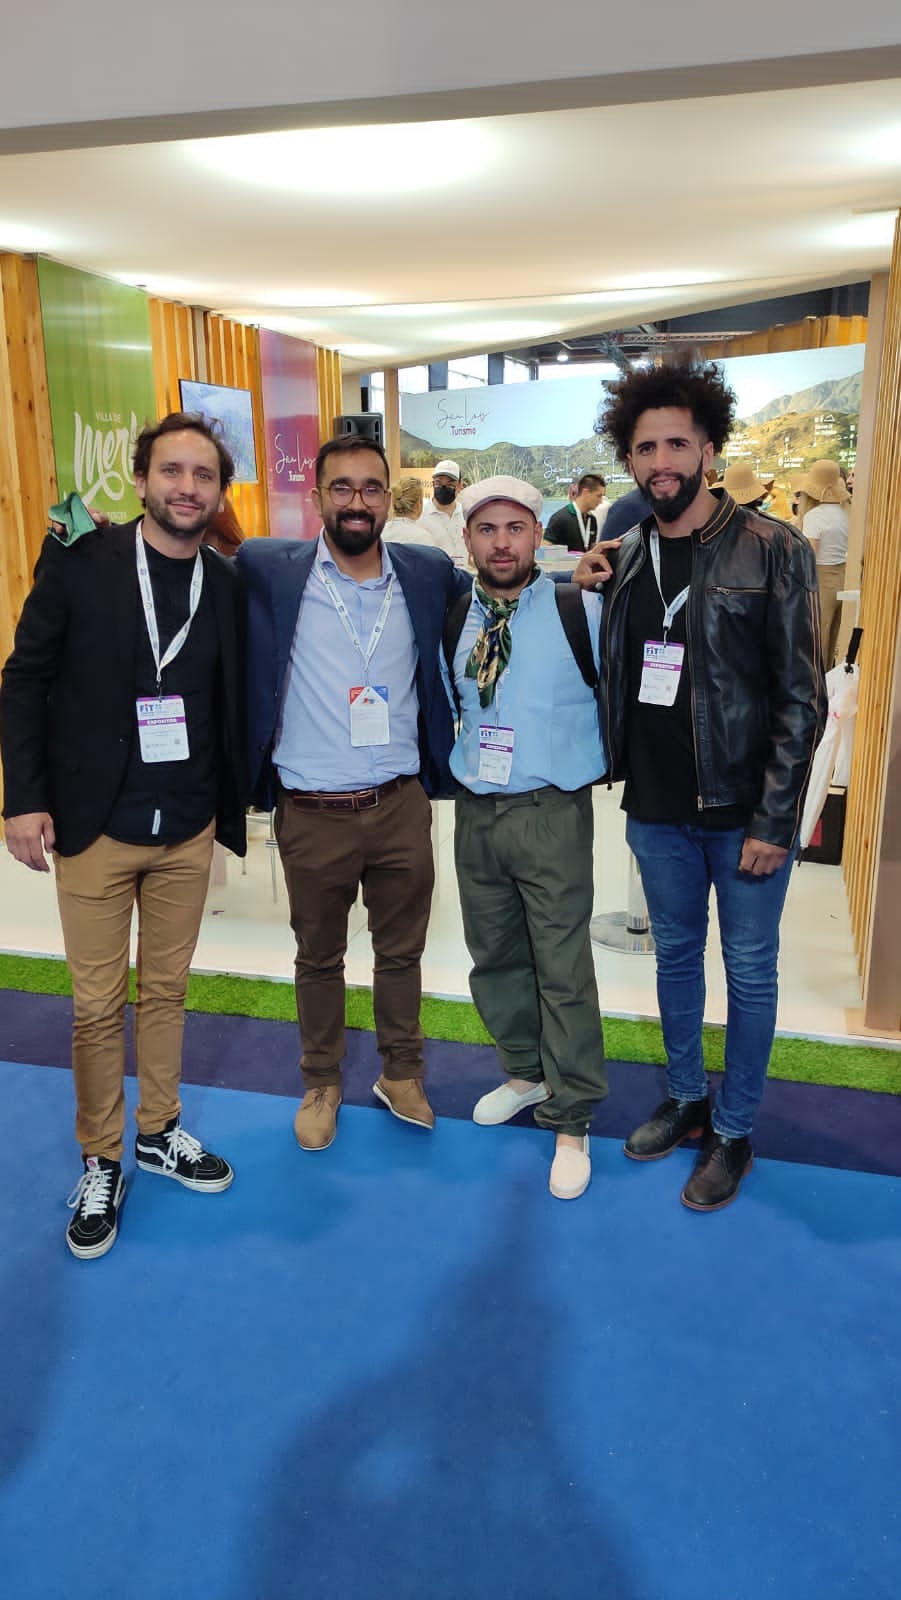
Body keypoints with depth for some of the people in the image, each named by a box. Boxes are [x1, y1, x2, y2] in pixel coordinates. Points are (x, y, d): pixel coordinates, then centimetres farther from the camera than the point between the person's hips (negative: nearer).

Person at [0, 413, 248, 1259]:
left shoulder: (228, 585, 0)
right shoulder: (79, 561, -7)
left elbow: (232, 703, 7)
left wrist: (235, 805, 4)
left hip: (188, 831, 3)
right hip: (93, 829, -2)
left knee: (165, 990, 16)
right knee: (97, 1005, 7)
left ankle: (157, 1132, 36)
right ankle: (100, 1161, 27)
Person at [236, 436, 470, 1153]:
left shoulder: (429, 574, 2)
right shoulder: (268, 570, -4)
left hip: (402, 805, 2)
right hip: (312, 816, -1)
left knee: (402, 952, 17)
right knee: (319, 958, 16)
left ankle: (402, 1073, 38)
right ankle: (322, 1083, 37)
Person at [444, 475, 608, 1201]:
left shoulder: (582, 610, -8)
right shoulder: (455, 618, 6)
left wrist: (608, 765, 0)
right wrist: (459, 765, 13)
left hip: (552, 814, -5)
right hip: (476, 813, 5)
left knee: (563, 970, -1)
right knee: (494, 957, 16)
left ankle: (571, 1123, 15)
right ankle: (526, 1074, 38)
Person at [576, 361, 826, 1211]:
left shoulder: (771, 550, -10)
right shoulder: (626, 556, 4)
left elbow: (801, 699, -12)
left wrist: (774, 821, -14)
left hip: (743, 812, -4)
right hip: (657, 809, 5)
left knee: (749, 971, 9)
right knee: (674, 957, 18)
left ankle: (733, 1132, 27)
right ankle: (686, 1099, 38)